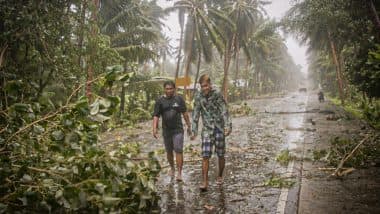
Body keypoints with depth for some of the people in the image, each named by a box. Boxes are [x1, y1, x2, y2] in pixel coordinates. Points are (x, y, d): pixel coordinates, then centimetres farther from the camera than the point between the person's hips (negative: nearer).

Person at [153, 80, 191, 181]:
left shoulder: (179, 99, -3)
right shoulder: (159, 101, -4)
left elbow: (185, 113, 5)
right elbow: (156, 116, -8)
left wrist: (189, 126, 8)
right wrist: (155, 129, -20)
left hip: (178, 130, -2)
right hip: (166, 131, 2)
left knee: (178, 150, -11)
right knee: (169, 151, 16)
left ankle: (179, 173, -8)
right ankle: (172, 168, 39)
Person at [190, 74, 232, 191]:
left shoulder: (217, 95, -8)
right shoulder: (198, 97, 0)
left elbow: (224, 111, -13)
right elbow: (195, 115, 4)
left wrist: (228, 126, -25)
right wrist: (194, 131, 1)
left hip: (219, 129, -1)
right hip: (207, 130, 1)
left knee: (220, 155, 10)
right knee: (205, 156, -7)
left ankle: (220, 176, 32)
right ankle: (205, 182, -5)